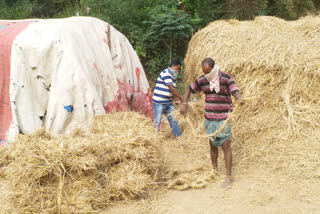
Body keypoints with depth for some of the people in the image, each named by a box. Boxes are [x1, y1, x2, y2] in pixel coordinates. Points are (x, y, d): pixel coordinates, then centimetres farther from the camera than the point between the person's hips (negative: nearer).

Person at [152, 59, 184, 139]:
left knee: (173, 121, 8)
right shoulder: (166, 73, -16)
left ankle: (179, 137, 11)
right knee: (157, 122, -2)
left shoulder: (172, 76, 13)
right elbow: (172, 89, -20)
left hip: (168, 102, 9)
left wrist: (176, 99, -2)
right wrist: (181, 99, -14)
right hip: (159, 102, -9)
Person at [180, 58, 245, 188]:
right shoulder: (202, 80, 3)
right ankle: (214, 170, 30)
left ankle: (228, 177, -4)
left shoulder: (226, 78, -11)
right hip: (209, 118, 5)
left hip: (224, 118, -5)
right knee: (212, 145, 14)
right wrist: (184, 104, 0)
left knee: (225, 145, -7)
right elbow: (189, 89, 14)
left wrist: (239, 99, -46)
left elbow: (235, 91, -23)